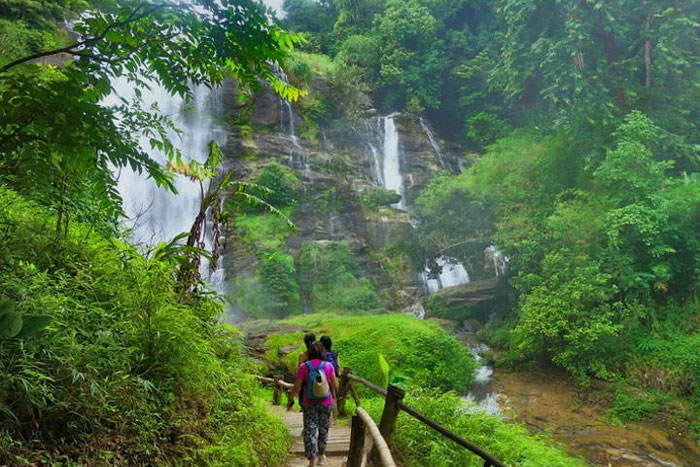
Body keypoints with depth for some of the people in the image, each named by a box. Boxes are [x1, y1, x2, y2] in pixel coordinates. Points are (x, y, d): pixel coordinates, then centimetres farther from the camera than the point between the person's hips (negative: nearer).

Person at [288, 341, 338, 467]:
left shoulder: (304, 367, -13)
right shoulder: (328, 366, -11)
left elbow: (296, 387, -11)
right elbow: (335, 385, -5)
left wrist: (291, 400, 3)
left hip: (309, 404, -1)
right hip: (326, 403, 1)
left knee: (310, 431, 5)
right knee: (323, 429, 20)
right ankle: (321, 456, 35)